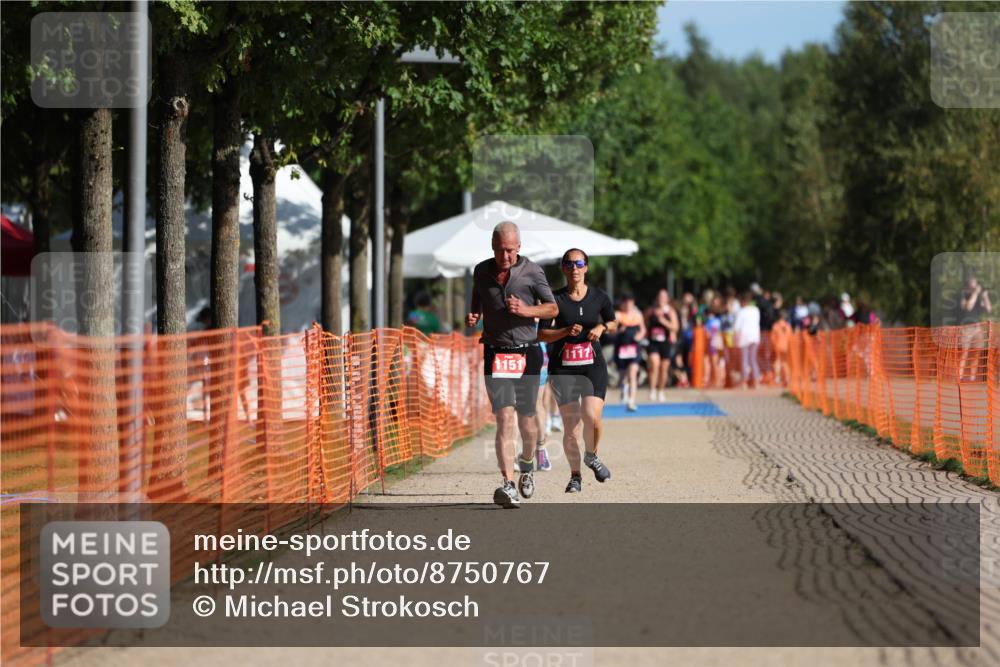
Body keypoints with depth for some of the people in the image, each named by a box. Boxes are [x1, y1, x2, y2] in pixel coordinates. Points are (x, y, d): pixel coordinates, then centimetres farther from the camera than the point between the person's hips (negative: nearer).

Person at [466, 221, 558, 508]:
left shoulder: (532, 271, -2)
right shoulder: (481, 271, 5)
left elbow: (553, 308, 2)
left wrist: (527, 311, -16)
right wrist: (472, 317, -2)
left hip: (527, 354, 0)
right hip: (495, 354, 0)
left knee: (526, 419, 6)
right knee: (505, 417, -14)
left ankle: (527, 465, 38)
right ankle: (508, 485, -19)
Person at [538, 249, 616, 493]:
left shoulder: (599, 297, 4)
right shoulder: (555, 299, -2)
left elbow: (613, 322, 19)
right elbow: (542, 334, -4)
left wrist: (602, 328, -3)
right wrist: (566, 331, -20)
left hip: (593, 365, 1)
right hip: (562, 367, -1)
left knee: (592, 418, -17)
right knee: (570, 423, -2)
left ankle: (591, 456, 15)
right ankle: (575, 475, 16)